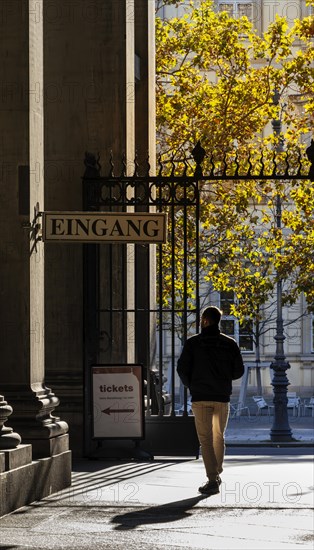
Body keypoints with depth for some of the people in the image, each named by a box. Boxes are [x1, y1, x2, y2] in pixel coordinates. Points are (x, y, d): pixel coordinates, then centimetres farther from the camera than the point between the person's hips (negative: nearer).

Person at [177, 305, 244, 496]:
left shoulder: (193, 343, -4)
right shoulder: (230, 344, 2)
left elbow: (182, 368, -6)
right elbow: (238, 371, 2)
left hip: (200, 397, -2)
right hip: (222, 397, 2)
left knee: (206, 439, -2)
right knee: (219, 437, 19)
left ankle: (213, 480, -12)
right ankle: (217, 474, 27)